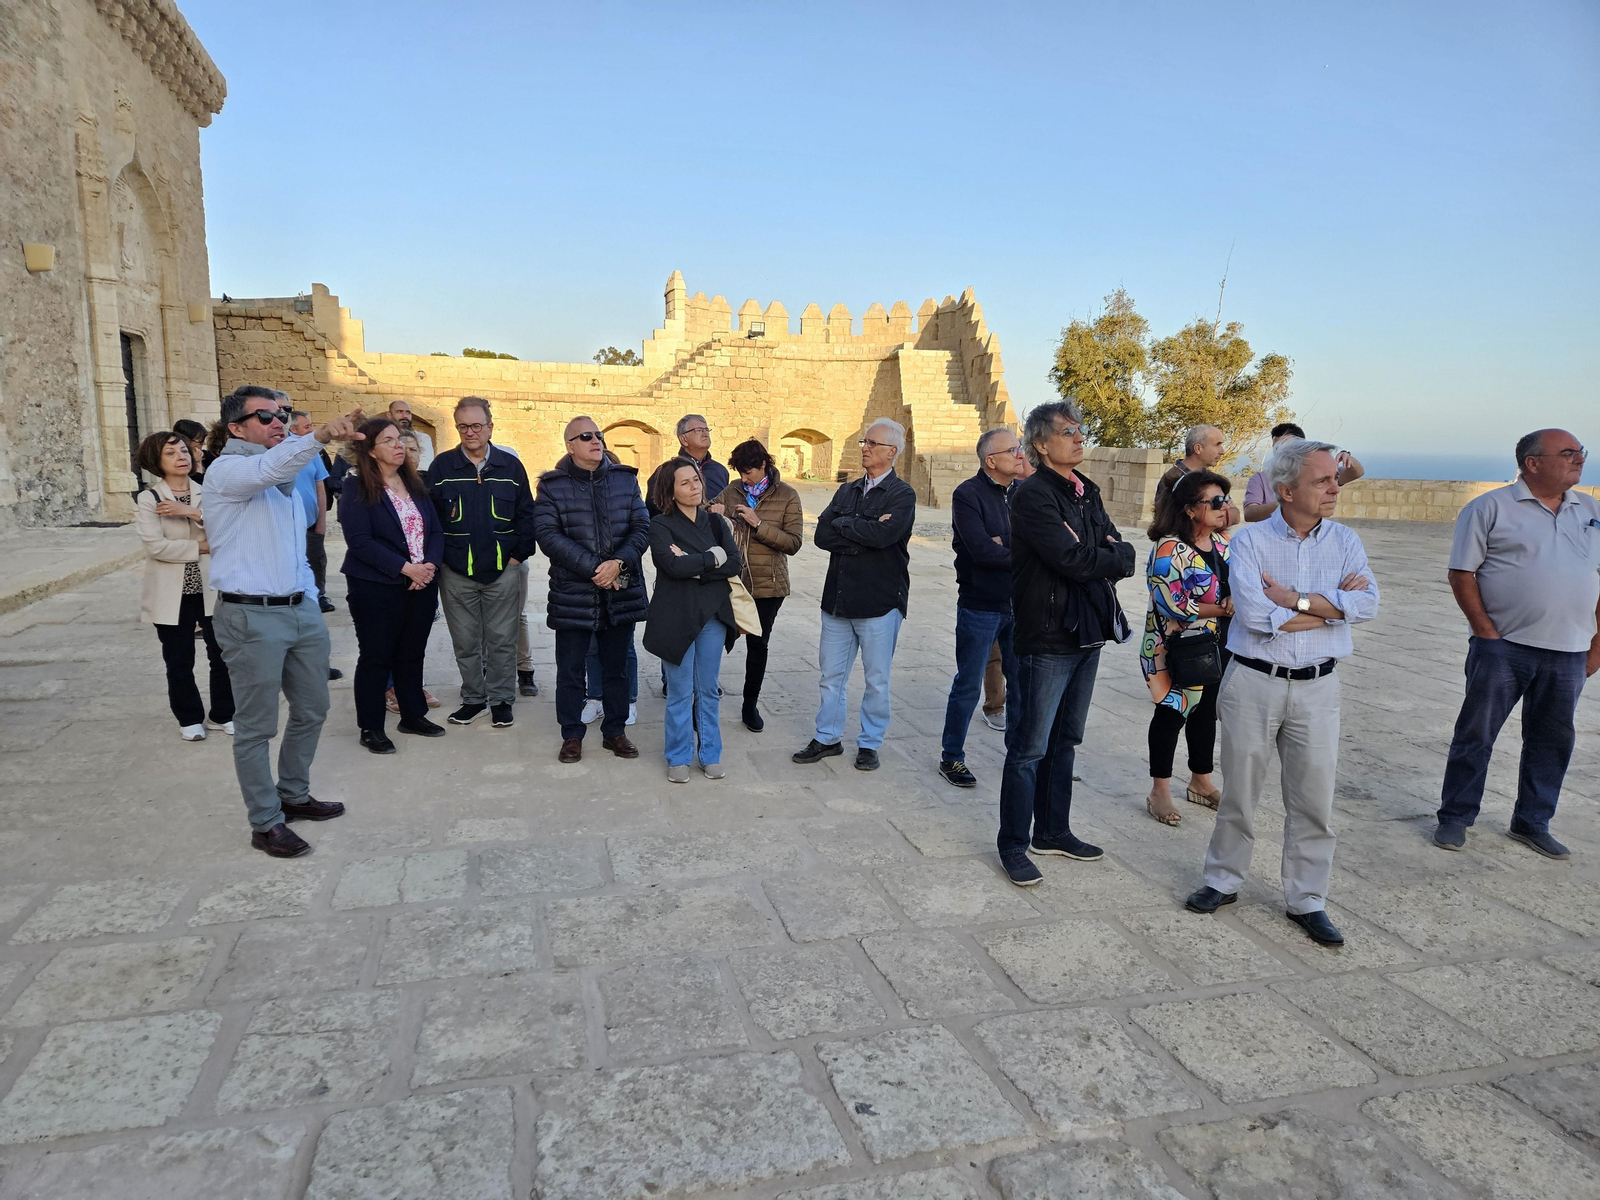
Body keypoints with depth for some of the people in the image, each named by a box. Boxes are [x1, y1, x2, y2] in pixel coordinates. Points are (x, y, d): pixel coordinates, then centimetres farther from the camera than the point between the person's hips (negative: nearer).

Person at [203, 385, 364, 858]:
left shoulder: (286, 477, 18)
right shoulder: (228, 470, -9)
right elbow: (268, 468, -33)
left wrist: (310, 601, 17)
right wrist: (321, 435, -49)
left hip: (300, 610, 8)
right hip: (250, 617, -8)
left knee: (312, 710, 16)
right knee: (256, 726, 2)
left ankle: (294, 796, 33)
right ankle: (265, 823, 13)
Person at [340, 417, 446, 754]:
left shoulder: (415, 484, 11)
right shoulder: (358, 488, -7)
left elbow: (436, 530, 8)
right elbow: (360, 540, -15)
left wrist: (430, 565, -10)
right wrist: (405, 567, -19)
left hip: (422, 583, 5)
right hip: (376, 587, -5)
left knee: (412, 653, 14)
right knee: (376, 656, 3)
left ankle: (413, 715, 27)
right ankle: (370, 727, 14)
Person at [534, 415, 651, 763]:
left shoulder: (625, 479, 8)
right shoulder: (552, 486, -1)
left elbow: (642, 527, 3)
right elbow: (549, 535, -11)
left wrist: (619, 562, -14)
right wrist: (593, 568, -18)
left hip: (622, 591, 3)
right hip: (572, 593, -2)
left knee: (616, 667, 13)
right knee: (570, 669, 6)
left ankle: (615, 731, 27)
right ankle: (572, 736, 21)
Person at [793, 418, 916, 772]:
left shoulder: (902, 494, -5)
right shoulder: (847, 491, 12)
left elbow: (884, 534, -24)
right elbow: (822, 535, -1)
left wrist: (842, 524, -9)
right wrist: (864, 535, -13)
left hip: (880, 601, -5)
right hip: (839, 598, 5)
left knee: (876, 680, 7)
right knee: (831, 675, 12)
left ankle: (869, 743, 22)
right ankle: (828, 738, 26)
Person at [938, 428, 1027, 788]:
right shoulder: (968, 494, -10)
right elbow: (981, 550, -20)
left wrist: (1004, 548, -19)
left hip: (1018, 605, 5)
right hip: (980, 606, -5)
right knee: (968, 686, 5)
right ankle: (951, 758, 19)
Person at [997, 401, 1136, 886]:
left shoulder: (1086, 491, 13)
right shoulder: (1033, 496, -14)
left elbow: (1121, 552, 7)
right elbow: (1072, 560, -24)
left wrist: (1100, 556, -14)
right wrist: (1113, 556, -7)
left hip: (1087, 632, 9)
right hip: (1047, 637, -8)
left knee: (1065, 740, 17)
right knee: (1030, 747, -1)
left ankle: (1053, 831, 31)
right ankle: (1013, 845, 11)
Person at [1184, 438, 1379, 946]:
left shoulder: (1344, 540, 4)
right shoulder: (1250, 539, -6)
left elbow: (1368, 604, -12)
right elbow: (1256, 615, -19)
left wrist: (1294, 599, -18)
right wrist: (1333, 605, -10)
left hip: (1317, 688, 2)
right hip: (1253, 682, -2)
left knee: (1314, 799, 7)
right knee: (1240, 791, 10)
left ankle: (1306, 900, 22)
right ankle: (1223, 880, 28)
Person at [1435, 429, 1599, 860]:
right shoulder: (1490, 508, -3)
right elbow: (1462, 574, -6)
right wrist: (1486, 631, -11)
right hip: (1503, 647, -5)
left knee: (1553, 739, 11)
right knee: (1476, 734, 3)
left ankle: (1532, 823, 26)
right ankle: (1455, 818, 15)